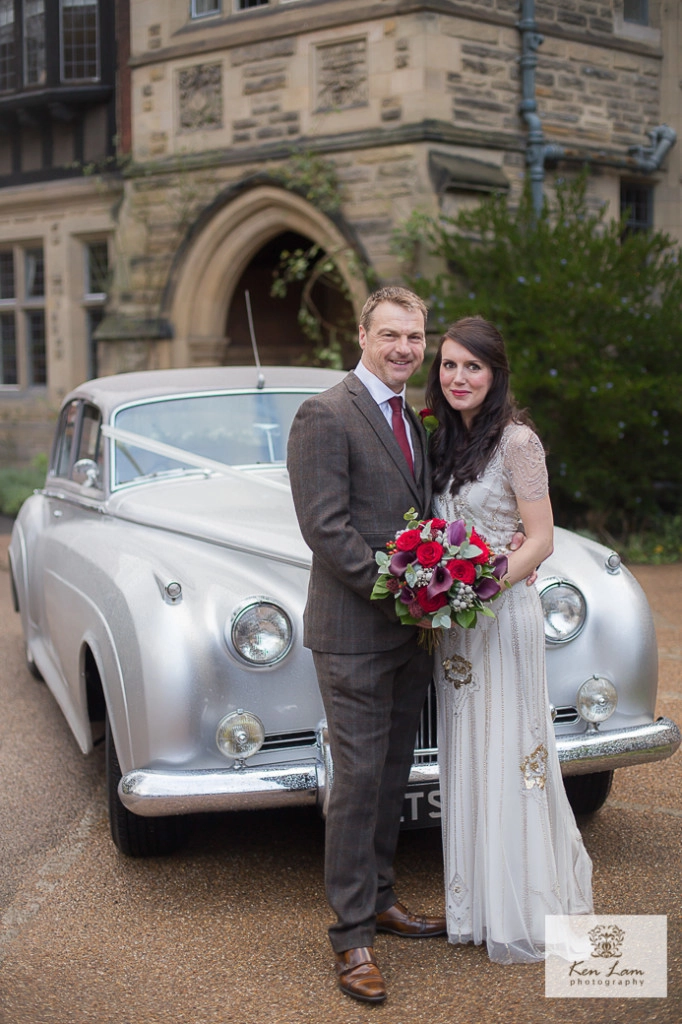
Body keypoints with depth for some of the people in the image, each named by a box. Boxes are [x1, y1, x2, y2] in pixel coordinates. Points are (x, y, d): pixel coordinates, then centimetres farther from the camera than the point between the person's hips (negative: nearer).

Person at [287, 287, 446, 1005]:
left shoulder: (416, 419, 13)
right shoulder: (324, 416, -12)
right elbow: (325, 527, -19)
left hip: (411, 629, 8)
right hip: (353, 630, -8)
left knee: (393, 772, 16)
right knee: (359, 778, -3)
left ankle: (379, 898, 31)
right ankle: (352, 934, 7)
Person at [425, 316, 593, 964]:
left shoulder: (516, 440, -11)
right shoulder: (445, 438, 10)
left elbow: (541, 539, -13)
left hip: (503, 612, -7)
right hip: (452, 619, 7)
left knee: (507, 761, -1)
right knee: (464, 761, 13)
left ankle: (523, 917, 12)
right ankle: (475, 905, 26)